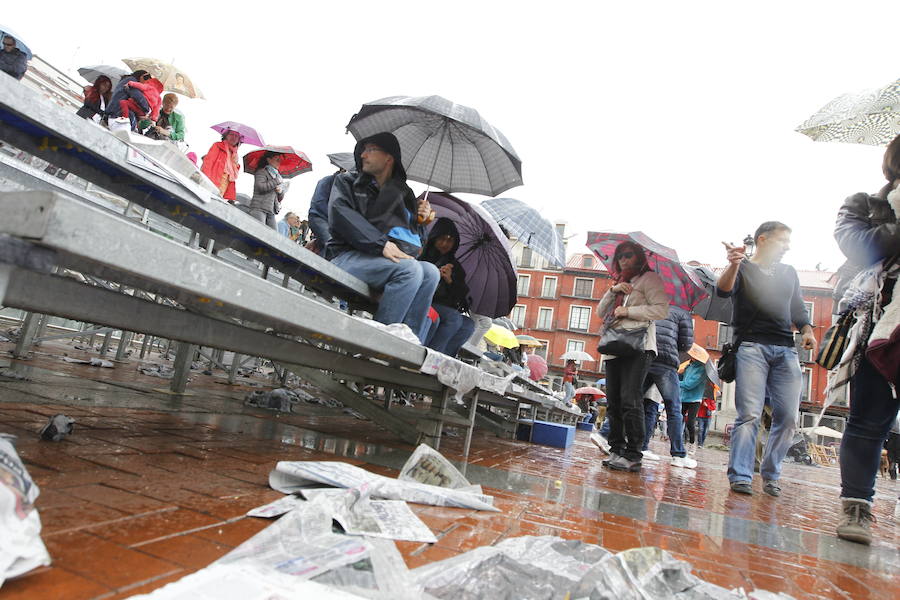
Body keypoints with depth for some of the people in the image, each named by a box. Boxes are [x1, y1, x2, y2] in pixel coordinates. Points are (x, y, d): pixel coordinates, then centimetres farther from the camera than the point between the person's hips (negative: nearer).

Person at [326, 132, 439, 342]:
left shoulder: (403, 193, 21)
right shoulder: (347, 182, 13)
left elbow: (415, 241, 25)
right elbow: (339, 214, -8)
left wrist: (420, 220, 1)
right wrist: (382, 244, -20)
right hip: (347, 256, -4)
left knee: (430, 272, -23)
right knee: (410, 269, -30)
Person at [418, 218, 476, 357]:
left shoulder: (455, 266, 20)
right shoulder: (422, 256, 7)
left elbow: (463, 296, 14)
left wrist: (450, 280, -4)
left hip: (444, 308, 5)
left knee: (469, 325, -22)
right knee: (454, 318, -29)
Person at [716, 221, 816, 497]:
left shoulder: (789, 273, 23)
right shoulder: (743, 268, 6)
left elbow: (798, 308, 27)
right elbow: (723, 291, -13)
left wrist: (807, 330, 6)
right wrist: (734, 265, -32)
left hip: (786, 350, 5)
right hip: (752, 347, -5)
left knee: (788, 417, 0)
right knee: (749, 415, -12)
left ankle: (770, 475, 12)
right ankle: (740, 476, -9)